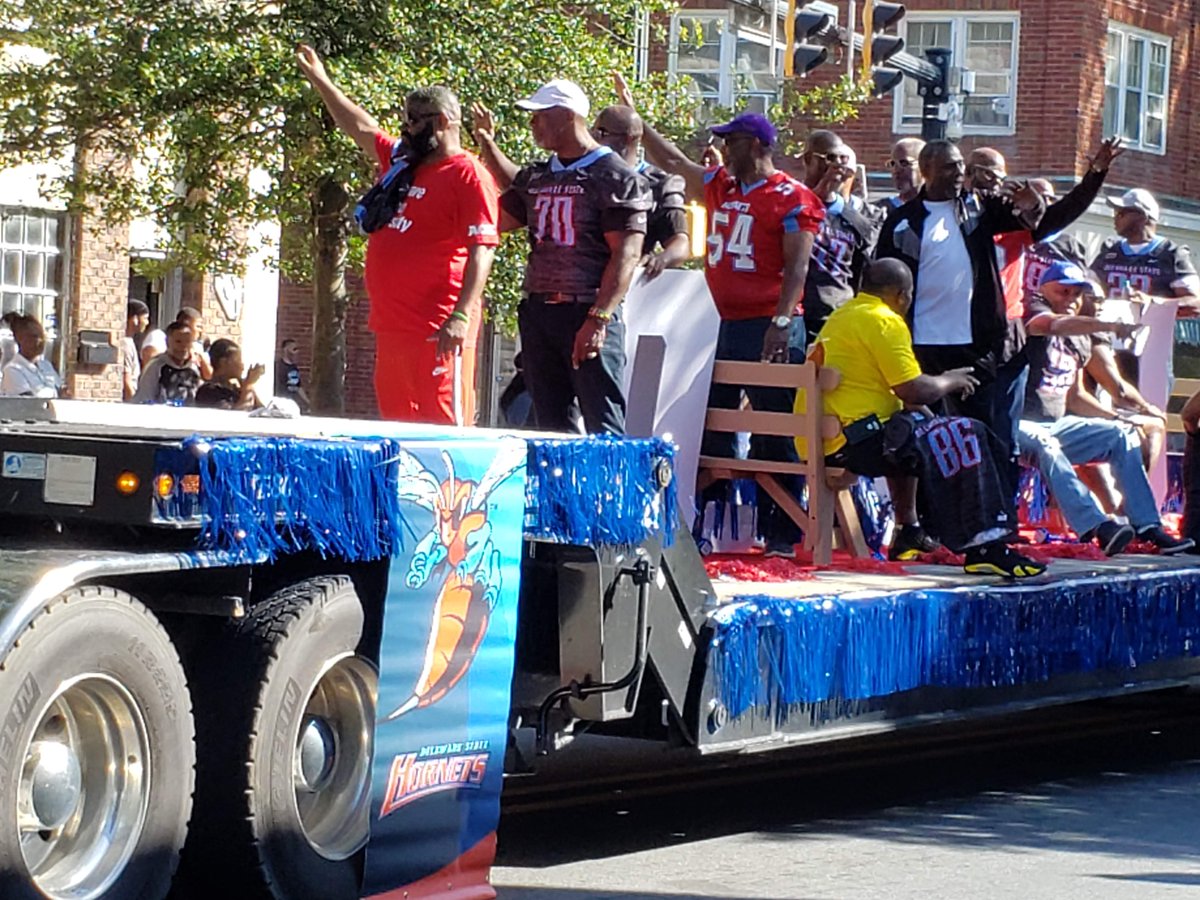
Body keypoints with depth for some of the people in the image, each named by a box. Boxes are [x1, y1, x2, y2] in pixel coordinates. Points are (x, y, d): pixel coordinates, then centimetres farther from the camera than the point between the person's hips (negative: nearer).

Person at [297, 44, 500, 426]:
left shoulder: (468, 175, -8)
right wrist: (320, 81, 38)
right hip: (391, 330, 9)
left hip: (437, 334, -9)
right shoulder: (401, 162, 18)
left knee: (444, 428, -13)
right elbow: (362, 129, 34)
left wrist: (461, 317, -25)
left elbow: (482, 250, -17)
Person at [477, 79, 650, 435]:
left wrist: (598, 319, -20)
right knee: (551, 426, 8)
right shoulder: (536, 178, 18)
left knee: (604, 429, -11)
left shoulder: (615, 177, -4)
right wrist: (485, 147, 10)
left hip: (589, 313, -7)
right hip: (538, 314, 7)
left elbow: (626, 254, -11)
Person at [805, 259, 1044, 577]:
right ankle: (984, 548, -15)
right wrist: (950, 382, 6)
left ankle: (908, 533, 36)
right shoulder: (884, 321, -9)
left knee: (910, 431, 37)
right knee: (967, 437, -9)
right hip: (853, 441, -10)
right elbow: (914, 391, -13)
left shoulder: (841, 316, 20)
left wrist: (942, 382, 20)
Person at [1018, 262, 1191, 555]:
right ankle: (1095, 525, -49)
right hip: (1019, 424, -9)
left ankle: (1146, 525, -6)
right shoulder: (1034, 313, -9)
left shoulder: (1081, 341, 17)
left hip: (1056, 424, 9)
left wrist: (1113, 417, 11)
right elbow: (1056, 325, -34)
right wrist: (1109, 326, -47)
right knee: (1045, 445, -37)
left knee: (1119, 435, 2)